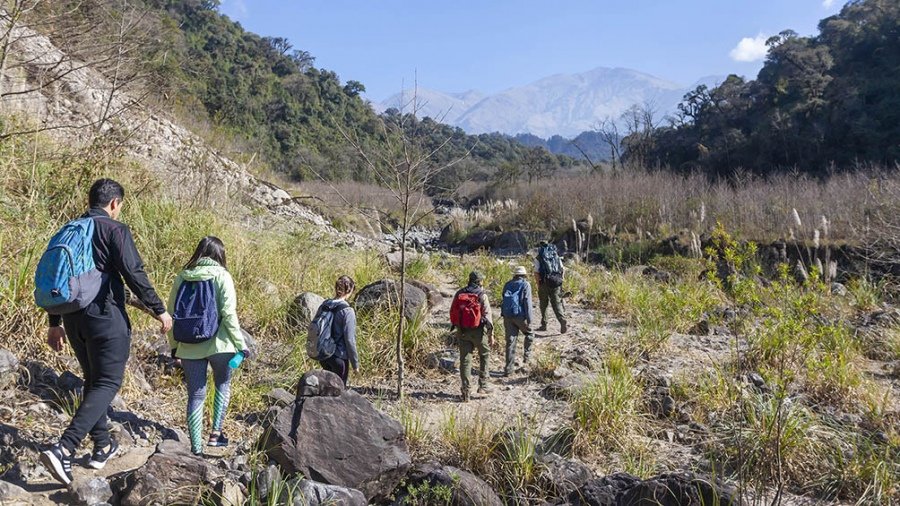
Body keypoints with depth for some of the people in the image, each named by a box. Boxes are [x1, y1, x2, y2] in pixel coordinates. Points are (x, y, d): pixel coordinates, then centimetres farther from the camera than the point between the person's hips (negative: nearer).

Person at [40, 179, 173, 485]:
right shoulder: (115, 230, -9)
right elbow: (134, 275, -16)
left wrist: (55, 323, 22)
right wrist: (159, 310, -7)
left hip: (73, 318, 8)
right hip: (106, 317, -7)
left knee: (93, 380, 19)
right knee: (108, 383, -2)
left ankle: (103, 447, 26)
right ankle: (63, 449, -16)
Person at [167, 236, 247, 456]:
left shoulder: (181, 278, 6)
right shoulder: (221, 276, -6)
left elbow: (171, 313, 8)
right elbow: (228, 314, -13)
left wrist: (174, 346, 18)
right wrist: (240, 344, -7)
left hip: (189, 347, 3)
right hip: (219, 344, -3)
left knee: (196, 395, 11)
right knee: (223, 384, 21)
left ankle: (196, 447, 13)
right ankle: (216, 432, 16)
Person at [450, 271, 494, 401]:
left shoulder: (459, 294, 4)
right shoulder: (481, 295, -7)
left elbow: (453, 313, 7)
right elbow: (487, 315, -9)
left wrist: (455, 327, 18)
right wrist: (491, 334, -4)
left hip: (463, 332, 3)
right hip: (478, 331, -3)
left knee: (465, 360, 7)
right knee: (485, 354, 18)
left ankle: (465, 392, 6)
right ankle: (482, 385, 15)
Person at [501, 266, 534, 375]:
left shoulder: (507, 284, 13)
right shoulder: (525, 285, -2)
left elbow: (504, 300, 15)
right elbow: (527, 302, -10)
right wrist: (529, 318, -9)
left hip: (507, 316, 4)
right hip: (520, 315, -4)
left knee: (510, 341, 5)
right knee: (529, 334, 23)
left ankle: (508, 368, 4)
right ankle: (526, 356, 15)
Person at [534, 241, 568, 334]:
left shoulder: (538, 258, -1)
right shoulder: (556, 256, 12)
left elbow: (536, 273, -7)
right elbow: (563, 269, 9)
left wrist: (538, 285, 1)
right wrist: (561, 279, 15)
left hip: (544, 284, -3)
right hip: (556, 284, 3)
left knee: (543, 305, 13)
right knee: (557, 304, 5)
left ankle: (544, 325, 18)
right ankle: (563, 323, -12)